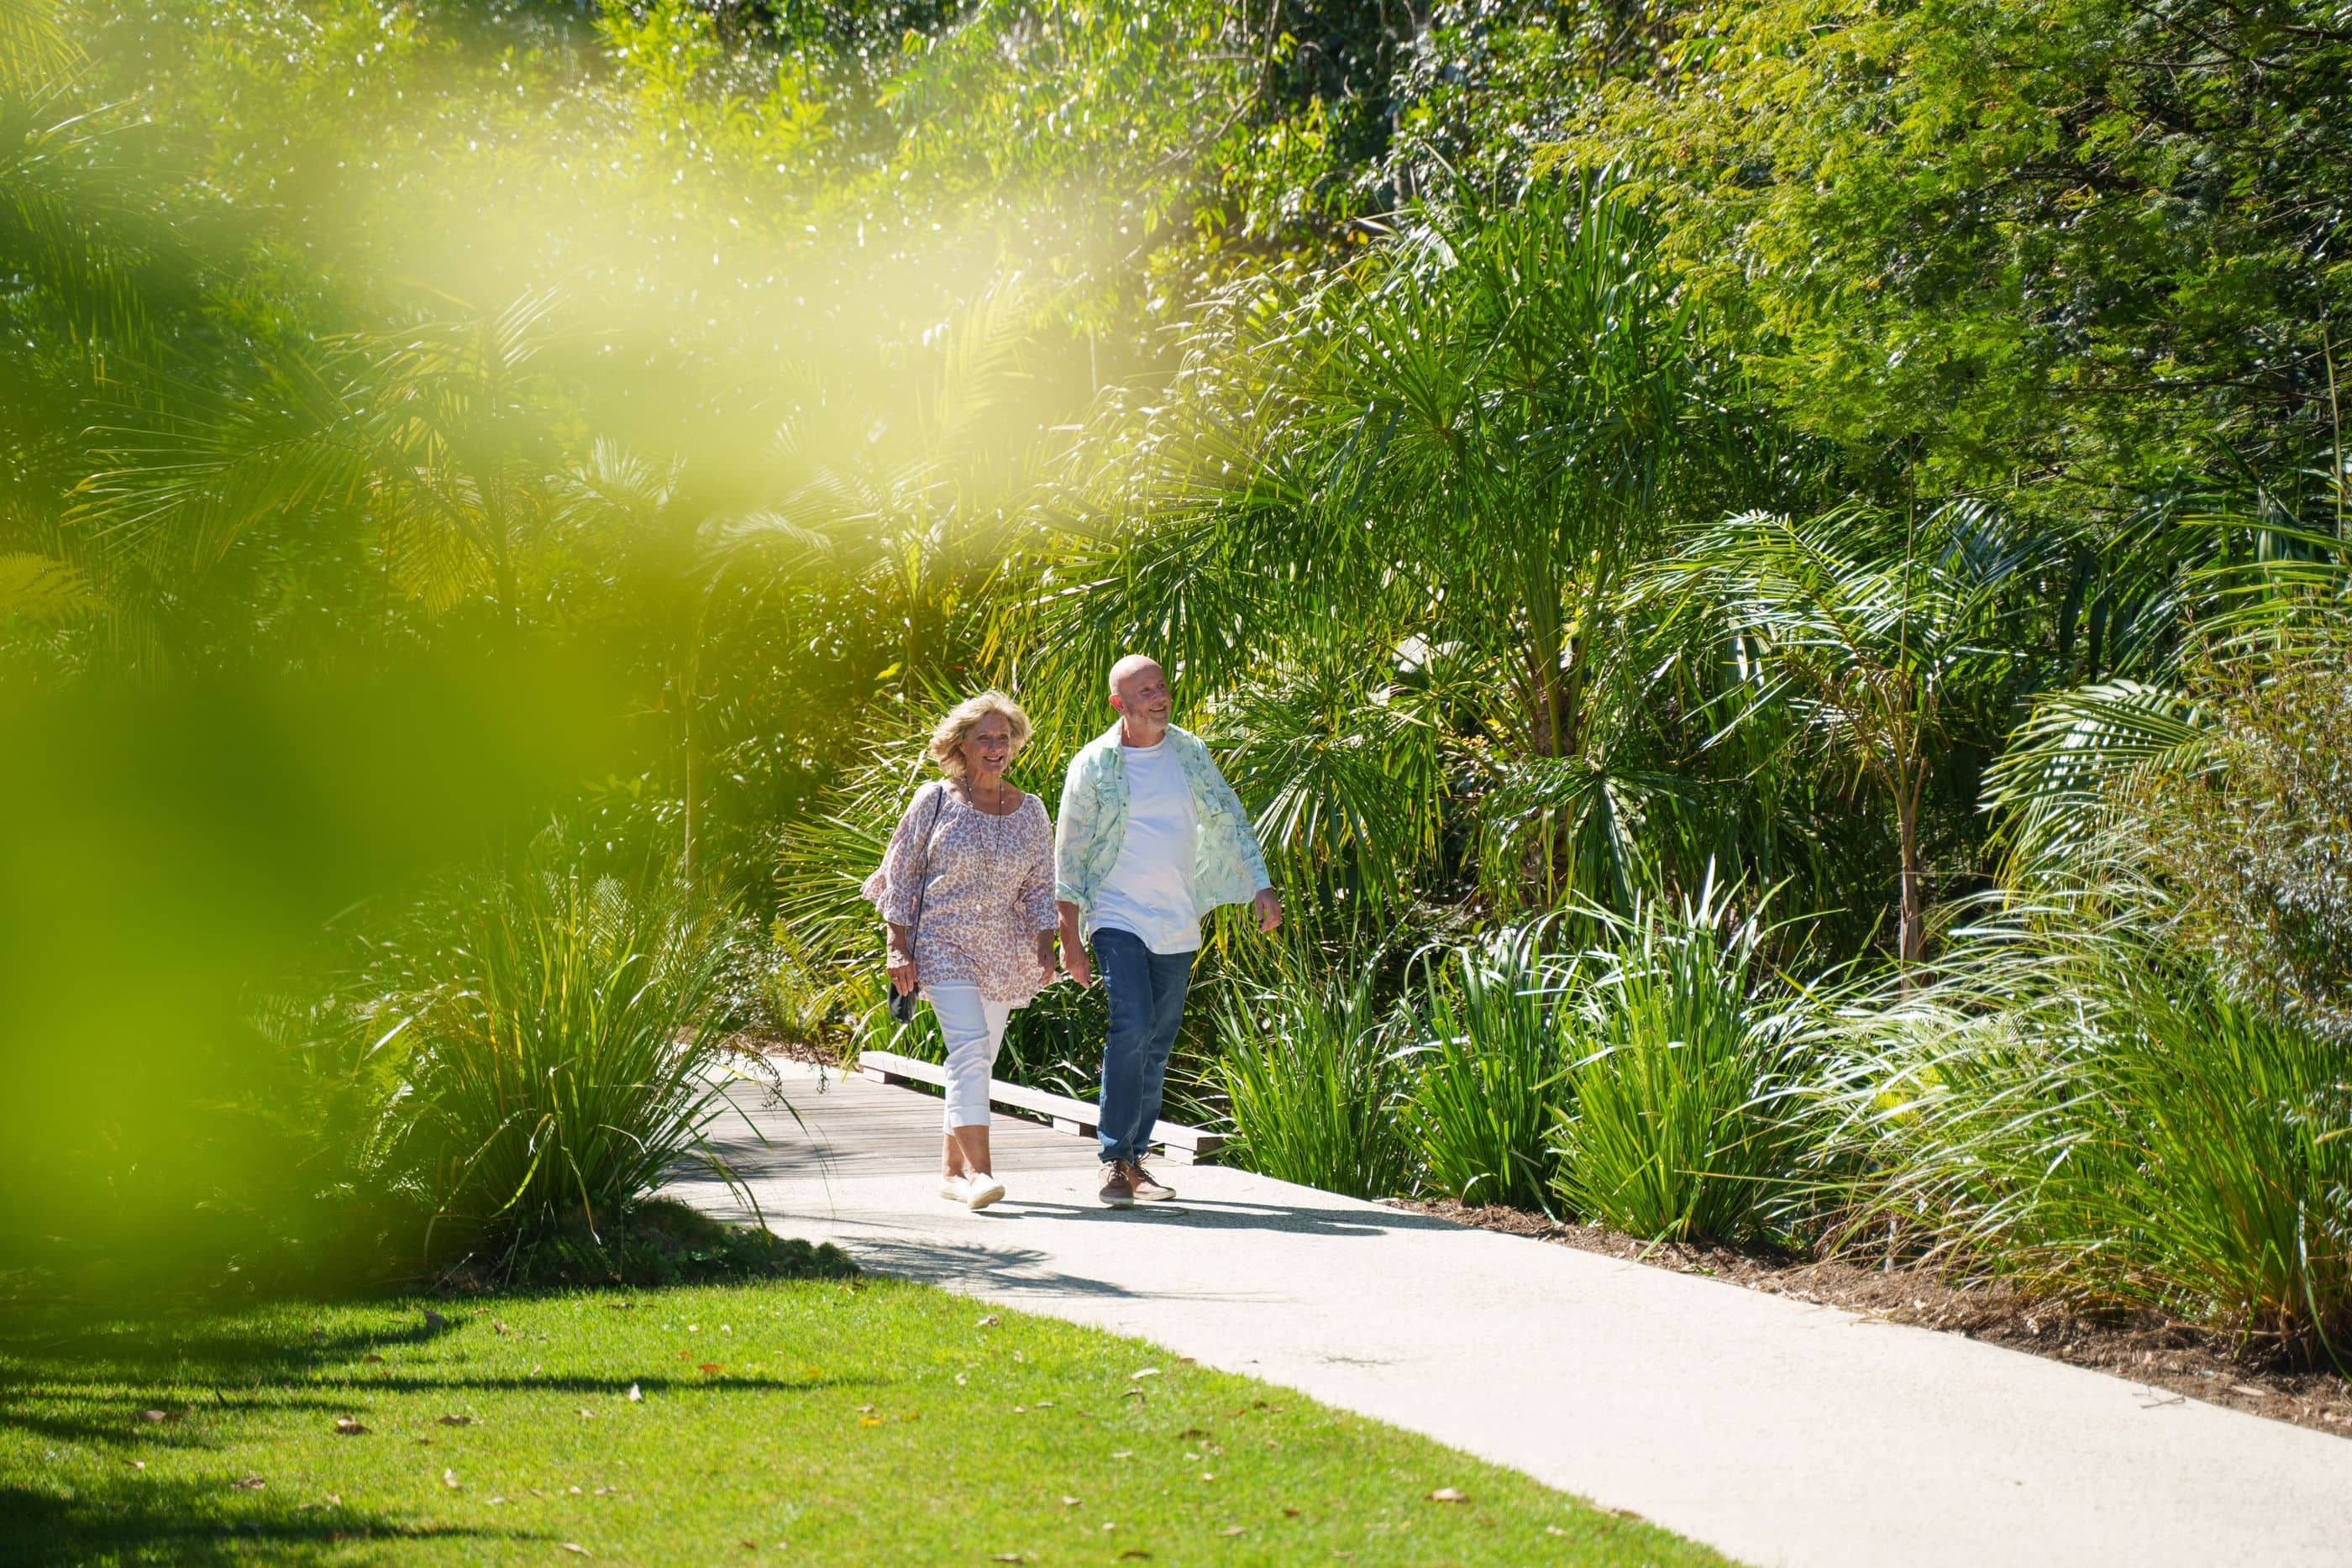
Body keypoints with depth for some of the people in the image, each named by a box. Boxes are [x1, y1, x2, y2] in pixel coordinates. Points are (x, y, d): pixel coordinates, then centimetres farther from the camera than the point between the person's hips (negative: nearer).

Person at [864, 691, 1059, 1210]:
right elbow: (900, 875, 1)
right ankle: (978, 1169, -25)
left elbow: (1041, 888, 13)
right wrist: (900, 948, -5)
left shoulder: (1030, 811, 8)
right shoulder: (934, 801, -2)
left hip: (1003, 951, 4)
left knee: (977, 1059, 8)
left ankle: (951, 1167, 19)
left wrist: (1045, 948, 3)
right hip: (945, 944, -4)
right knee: (969, 1046, -19)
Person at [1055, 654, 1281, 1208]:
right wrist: (1070, 938, -5)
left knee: (1158, 1046, 7)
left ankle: (1135, 1160, 17)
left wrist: (1262, 886, 4)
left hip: (1178, 922, 4)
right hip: (1118, 917, -4)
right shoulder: (1093, 765, -4)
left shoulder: (1190, 753, 7)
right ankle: (1114, 1160, -17)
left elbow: (1230, 819, 14)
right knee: (1132, 1028, -20)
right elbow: (1069, 855, -1)